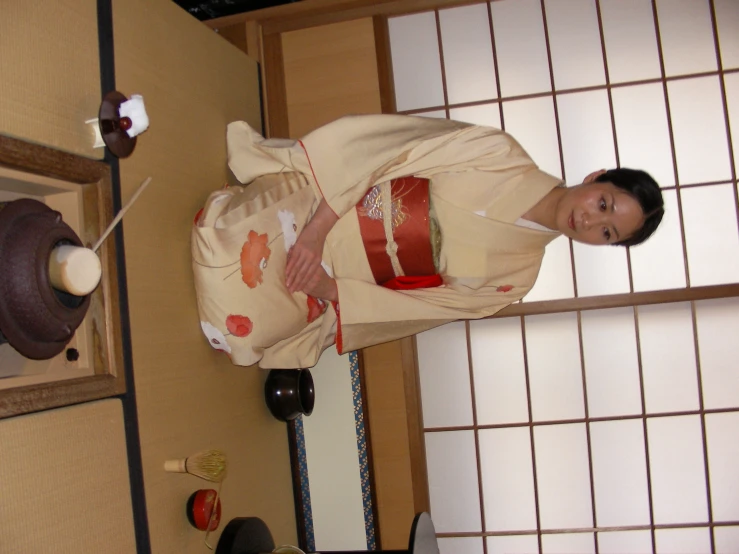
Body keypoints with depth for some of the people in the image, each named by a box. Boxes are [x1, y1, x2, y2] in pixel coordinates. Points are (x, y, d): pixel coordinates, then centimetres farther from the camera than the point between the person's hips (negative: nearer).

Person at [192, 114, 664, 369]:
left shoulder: (516, 276, -2)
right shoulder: (502, 157, -10)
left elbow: (421, 306, -3)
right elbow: (391, 152, -13)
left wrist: (335, 292, -16)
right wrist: (318, 226, -21)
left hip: (333, 284, 1)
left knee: (239, 328, -13)